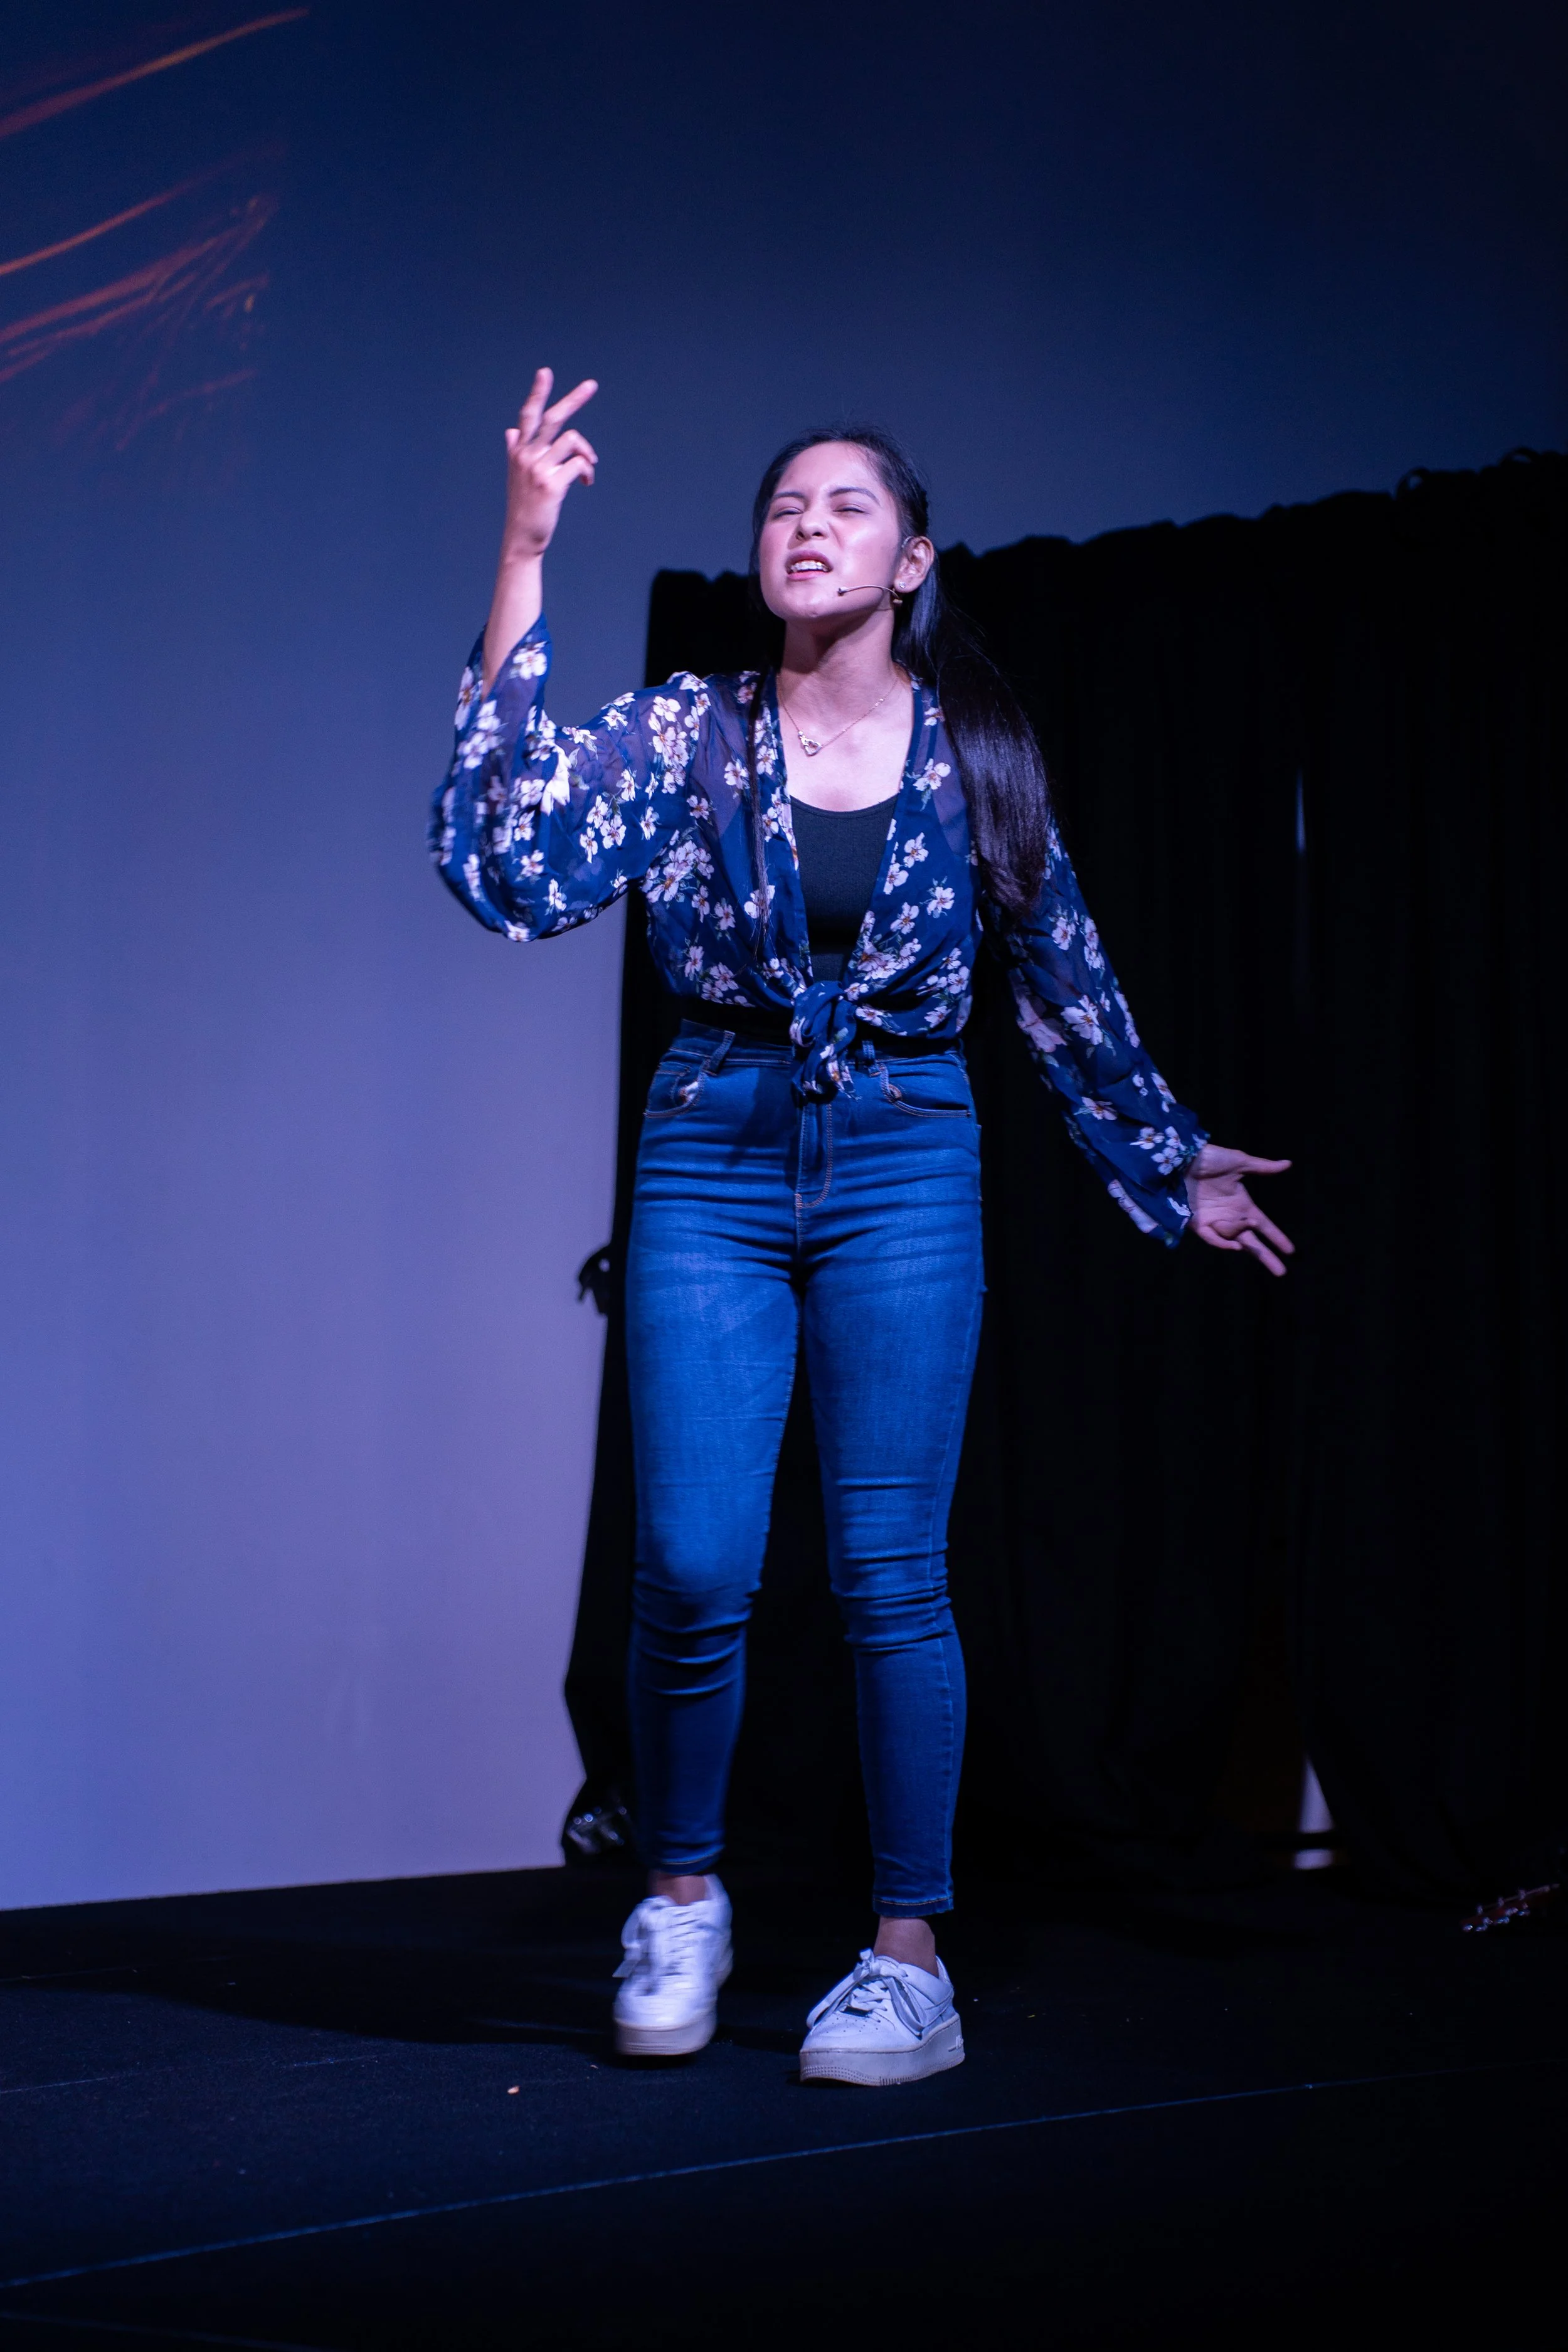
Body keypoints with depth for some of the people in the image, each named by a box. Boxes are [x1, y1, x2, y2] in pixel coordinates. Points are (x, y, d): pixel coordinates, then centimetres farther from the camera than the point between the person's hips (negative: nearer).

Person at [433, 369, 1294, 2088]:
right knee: (693, 1564, -6)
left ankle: (908, 1964, 9)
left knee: (889, 1566, -2)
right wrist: (522, 567, -17)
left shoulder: (978, 755, 5)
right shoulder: (683, 736, 2)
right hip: (713, 1162, 0)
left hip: (905, 1168, 0)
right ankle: (679, 1902, 19)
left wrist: (1174, 1160, 22)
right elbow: (512, 868, -14)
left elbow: (1068, 990, 15)